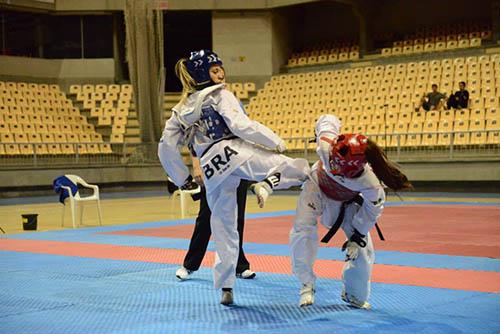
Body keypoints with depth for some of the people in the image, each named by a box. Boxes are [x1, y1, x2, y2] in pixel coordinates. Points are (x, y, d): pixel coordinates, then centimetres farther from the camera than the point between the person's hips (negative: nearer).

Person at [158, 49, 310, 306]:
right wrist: (275, 142, -2)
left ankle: (225, 288, 15)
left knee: (223, 228, 14)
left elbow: (166, 148, 20)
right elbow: (241, 125, -9)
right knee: (295, 167, -5)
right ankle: (267, 184, -32)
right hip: (236, 153, -5)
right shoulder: (219, 95, 6)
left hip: (212, 171, 5)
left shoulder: (180, 111, 23)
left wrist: (182, 179, 28)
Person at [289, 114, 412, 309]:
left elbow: (373, 208, -22)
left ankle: (353, 295, 26)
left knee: (362, 250, -1)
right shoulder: (326, 146, -44)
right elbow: (327, 120, -22)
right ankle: (306, 285, 1)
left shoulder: (369, 183, -45)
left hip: (347, 202, -1)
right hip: (318, 186, 1)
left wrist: (357, 237, -17)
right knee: (302, 230, -17)